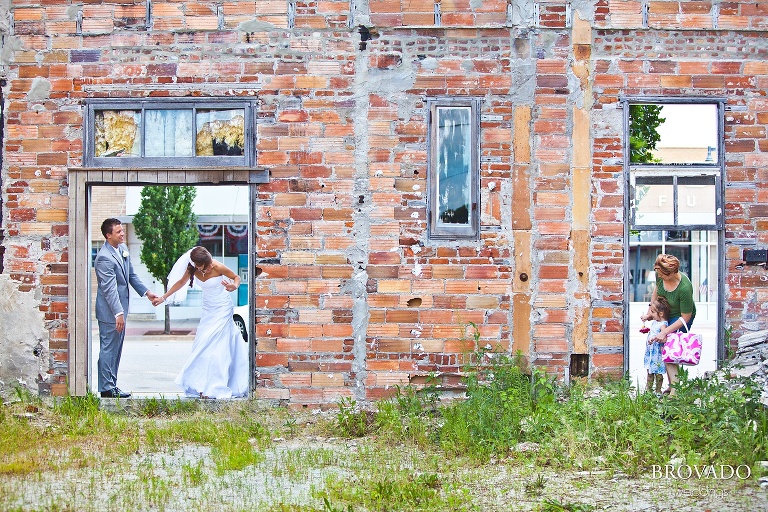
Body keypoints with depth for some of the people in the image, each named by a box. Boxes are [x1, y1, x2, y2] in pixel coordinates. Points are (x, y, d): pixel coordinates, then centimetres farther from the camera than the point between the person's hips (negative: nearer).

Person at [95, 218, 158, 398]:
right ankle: (106, 388, 5)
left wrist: (146, 292, 13)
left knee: (117, 349, 14)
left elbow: (131, 275, 19)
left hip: (120, 308, 9)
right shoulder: (104, 258, -20)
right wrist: (118, 313, -28)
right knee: (108, 348, -2)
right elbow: (110, 289, -24)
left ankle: (112, 384, 22)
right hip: (109, 311, -9)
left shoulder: (123, 249, 8)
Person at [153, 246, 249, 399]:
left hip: (222, 309, -5)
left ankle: (212, 388, -7)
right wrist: (163, 298, 12)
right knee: (203, 345, 4)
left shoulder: (218, 267, -21)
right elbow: (181, 282, 9)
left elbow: (236, 277, -8)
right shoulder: (192, 269, -8)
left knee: (214, 346, -10)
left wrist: (234, 286, -30)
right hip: (208, 309, 5)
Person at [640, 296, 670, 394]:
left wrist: (654, 338, -47)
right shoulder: (654, 322, 9)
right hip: (650, 350, 9)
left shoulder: (663, 324, -19)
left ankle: (658, 390, 13)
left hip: (658, 351, -9)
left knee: (658, 372, 3)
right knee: (649, 371, 15)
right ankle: (648, 389, 24)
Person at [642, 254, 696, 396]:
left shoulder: (684, 288, -36)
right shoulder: (660, 276, -19)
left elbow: (685, 317, -27)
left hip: (681, 318, -7)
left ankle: (675, 390, -20)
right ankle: (672, 385, 21)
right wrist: (649, 312, 8)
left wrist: (665, 332, -27)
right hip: (665, 314, 7)